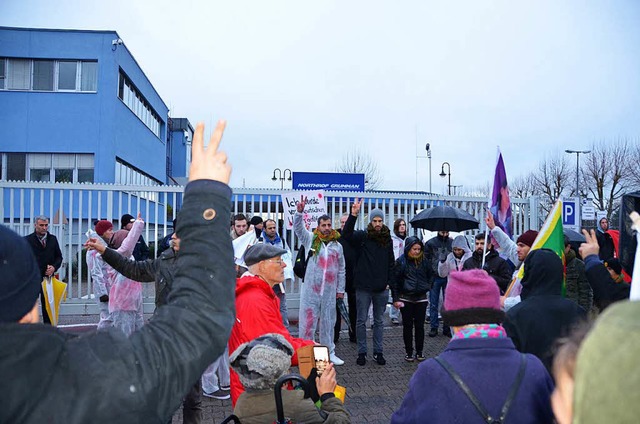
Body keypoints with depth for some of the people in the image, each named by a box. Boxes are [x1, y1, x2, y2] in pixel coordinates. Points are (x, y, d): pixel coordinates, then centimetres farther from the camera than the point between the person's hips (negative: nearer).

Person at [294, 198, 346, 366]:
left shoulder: (337, 245, 9)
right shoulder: (311, 240, 2)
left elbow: (341, 269, 11)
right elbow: (298, 228, -13)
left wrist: (341, 289, 8)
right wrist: (299, 211, -30)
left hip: (330, 291, 3)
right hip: (310, 289, -3)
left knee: (328, 321, 13)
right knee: (307, 320, 2)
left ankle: (329, 353, 25)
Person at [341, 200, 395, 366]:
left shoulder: (387, 239, 7)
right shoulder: (362, 236, -4)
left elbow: (391, 263, 14)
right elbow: (346, 234, -23)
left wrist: (388, 281, 6)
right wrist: (353, 215, -32)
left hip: (381, 289, 3)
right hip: (363, 287, -3)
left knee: (379, 321, 12)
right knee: (361, 321, 4)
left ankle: (378, 352, 22)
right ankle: (362, 352, 16)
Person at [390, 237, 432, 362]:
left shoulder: (424, 261, 3)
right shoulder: (401, 261, -5)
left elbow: (430, 276, 18)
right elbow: (394, 281, -3)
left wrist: (427, 287, 6)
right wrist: (395, 299, -6)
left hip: (421, 298, 2)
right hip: (406, 299, -2)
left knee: (420, 326, 6)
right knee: (407, 326, 6)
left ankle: (419, 352, 18)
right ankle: (409, 352, 16)